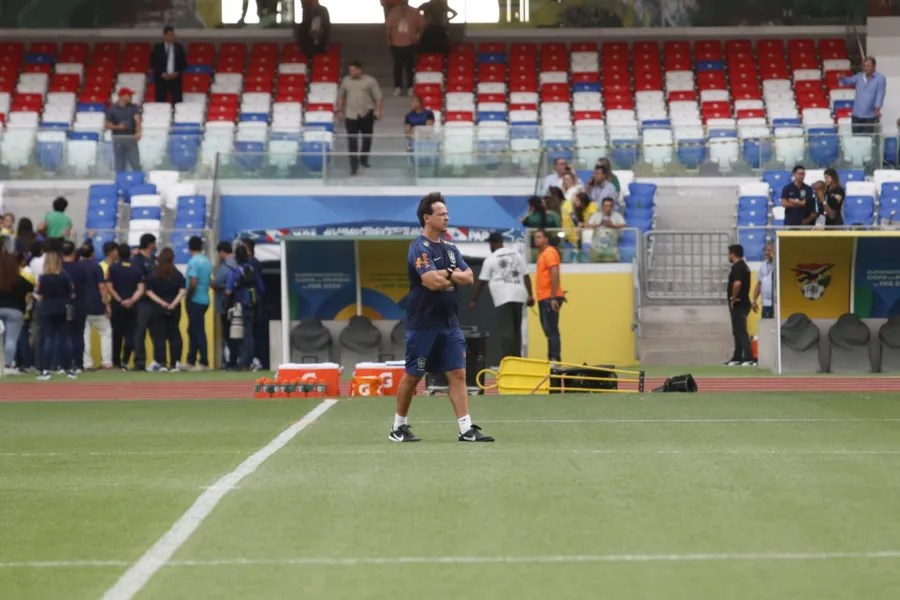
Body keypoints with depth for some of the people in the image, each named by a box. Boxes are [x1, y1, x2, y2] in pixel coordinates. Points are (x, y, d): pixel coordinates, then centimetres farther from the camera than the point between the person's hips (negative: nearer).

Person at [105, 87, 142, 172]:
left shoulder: (133, 107, 6)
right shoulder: (112, 109, 2)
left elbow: (137, 119, -8)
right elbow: (107, 125, 4)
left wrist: (138, 132, -26)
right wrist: (118, 127, -14)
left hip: (131, 137, 1)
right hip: (118, 138, -1)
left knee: (136, 164, -3)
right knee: (120, 165, 2)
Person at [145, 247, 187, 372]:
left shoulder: (153, 274, -3)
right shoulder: (177, 274, -1)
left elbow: (149, 291, -8)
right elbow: (182, 291, -9)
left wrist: (161, 302, -12)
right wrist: (174, 303, -14)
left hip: (158, 309, -1)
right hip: (174, 309, 1)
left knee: (159, 336, 2)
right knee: (174, 335, 10)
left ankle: (162, 364, -6)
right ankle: (175, 363, 9)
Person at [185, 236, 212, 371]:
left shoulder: (193, 262, -15)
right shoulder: (207, 261, 9)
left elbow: (193, 284, -20)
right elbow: (209, 281, 14)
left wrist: (188, 299, -10)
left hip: (195, 301, -8)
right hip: (204, 300, 8)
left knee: (198, 332, -5)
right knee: (193, 330, 15)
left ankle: (204, 362, -5)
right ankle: (191, 361, 20)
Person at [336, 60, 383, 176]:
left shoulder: (370, 81, -1)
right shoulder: (346, 81, 7)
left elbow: (377, 96, -1)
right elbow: (341, 96, 15)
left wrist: (378, 110, -10)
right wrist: (340, 110, 12)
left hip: (366, 114, -1)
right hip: (351, 115, 1)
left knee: (367, 138, 10)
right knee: (352, 141, -6)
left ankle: (363, 159, 33)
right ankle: (354, 166, -5)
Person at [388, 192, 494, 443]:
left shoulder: (450, 249, 13)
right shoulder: (419, 248, -12)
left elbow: (469, 277, 4)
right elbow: (433, 282, -23)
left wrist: (446, 274, -14)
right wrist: (455, 278, -4)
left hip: (449, 323, 7)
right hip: (423, 325, -6)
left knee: (458, 374, -2)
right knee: (413, 376, 4)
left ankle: (466, 429, -5)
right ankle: (399, 427, 18)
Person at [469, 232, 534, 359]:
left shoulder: (490, 259, 1)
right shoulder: (517, 255, 13)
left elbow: (481, 282, 4)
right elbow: (526, 276, 9)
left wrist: (474, 301, 13)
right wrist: (530, 295, 13)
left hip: (503, 297, -5)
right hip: (518, 296, 5)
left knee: (505, 330, -6)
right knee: (516, 330, 13)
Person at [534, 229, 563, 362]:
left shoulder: (549, 252, -9)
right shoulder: (542, 254, 19)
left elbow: (555, 274, -19)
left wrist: (553, 297, -24)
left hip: (550, 298, -10)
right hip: (544, 298, 10)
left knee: (551, 330, -12)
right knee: (548, 330, 11)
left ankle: (555, 359, -14)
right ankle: (552, 359, 14)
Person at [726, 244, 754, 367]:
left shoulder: (737, 267, -17)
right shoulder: (744, 266, 16)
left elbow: (737, 283, -32)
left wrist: (733, 298, -20)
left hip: (738, 305, -10)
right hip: (743, 303, 10)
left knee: (741, 332, -11)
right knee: (738, 332, 15)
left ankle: (749, 359, -15)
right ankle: (737, 358, 19)